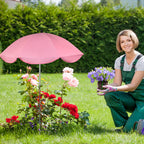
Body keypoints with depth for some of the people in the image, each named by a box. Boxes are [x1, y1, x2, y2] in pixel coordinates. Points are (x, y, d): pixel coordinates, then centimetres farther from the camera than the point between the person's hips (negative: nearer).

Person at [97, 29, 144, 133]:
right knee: (110, 95, -24)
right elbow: (117, 83, -2)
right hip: (131, 99, 6)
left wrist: (114, 89, -34)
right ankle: (121, 124, -7)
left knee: (130, 130, -23)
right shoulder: (119, 61, 3)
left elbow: (133, 86, -20)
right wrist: (106, 87, -24)